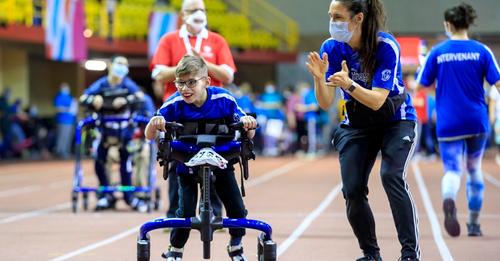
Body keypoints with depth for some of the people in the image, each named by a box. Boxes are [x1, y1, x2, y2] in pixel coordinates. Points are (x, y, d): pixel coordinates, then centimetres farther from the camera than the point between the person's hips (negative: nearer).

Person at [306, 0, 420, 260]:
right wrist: (320, 79, -36)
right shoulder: (331, 48, -13)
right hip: (357, 125, 4)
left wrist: (349, 85, -46)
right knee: (352, 189, -7)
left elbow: (377, 101, -29)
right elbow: (325, 104, -16)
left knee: (392, 175, -25)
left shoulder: (386, 46, -25)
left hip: (396, 121, -4)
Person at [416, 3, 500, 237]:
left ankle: (449, 200, -40)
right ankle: (474, 224, 25)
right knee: (474, 169, 20)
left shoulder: (437, 52, -1)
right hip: (477, 121, 1)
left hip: (448, 123, -1)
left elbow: (422, 86, 3)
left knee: (453, 170, -4)